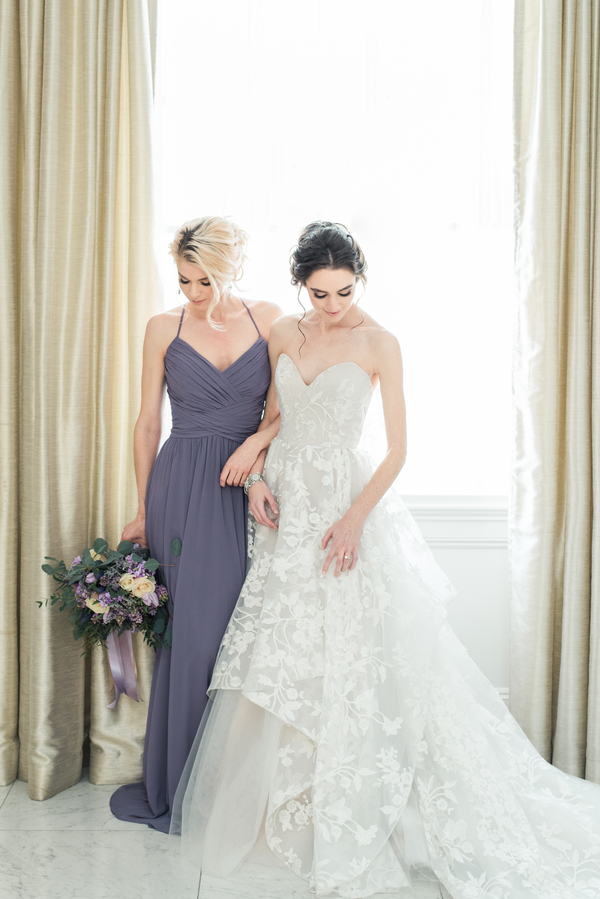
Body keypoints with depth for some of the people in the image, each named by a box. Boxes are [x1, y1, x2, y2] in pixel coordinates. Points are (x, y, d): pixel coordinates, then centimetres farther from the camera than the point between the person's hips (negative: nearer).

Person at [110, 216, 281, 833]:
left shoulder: (269, 320, 5)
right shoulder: (164, 328, 4)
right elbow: (147, 422, 7)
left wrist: (257, 440, -13)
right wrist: (143, 510, 8)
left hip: (246, 491, 1)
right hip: (182, 489, -1)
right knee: (191, 630, 1)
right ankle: (174, 786, 20)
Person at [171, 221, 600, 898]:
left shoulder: (378, 343, -6)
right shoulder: (282, 334, 6)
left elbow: (397, 450, -8)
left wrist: (355, 519, -18)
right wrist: (256, 477, -1)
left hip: (346, 499, -4)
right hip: (286, 503, 4)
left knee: (348, 657, -3)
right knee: (280, 657, 9)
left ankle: (348, 810, 15)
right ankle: (281, 801, 27)